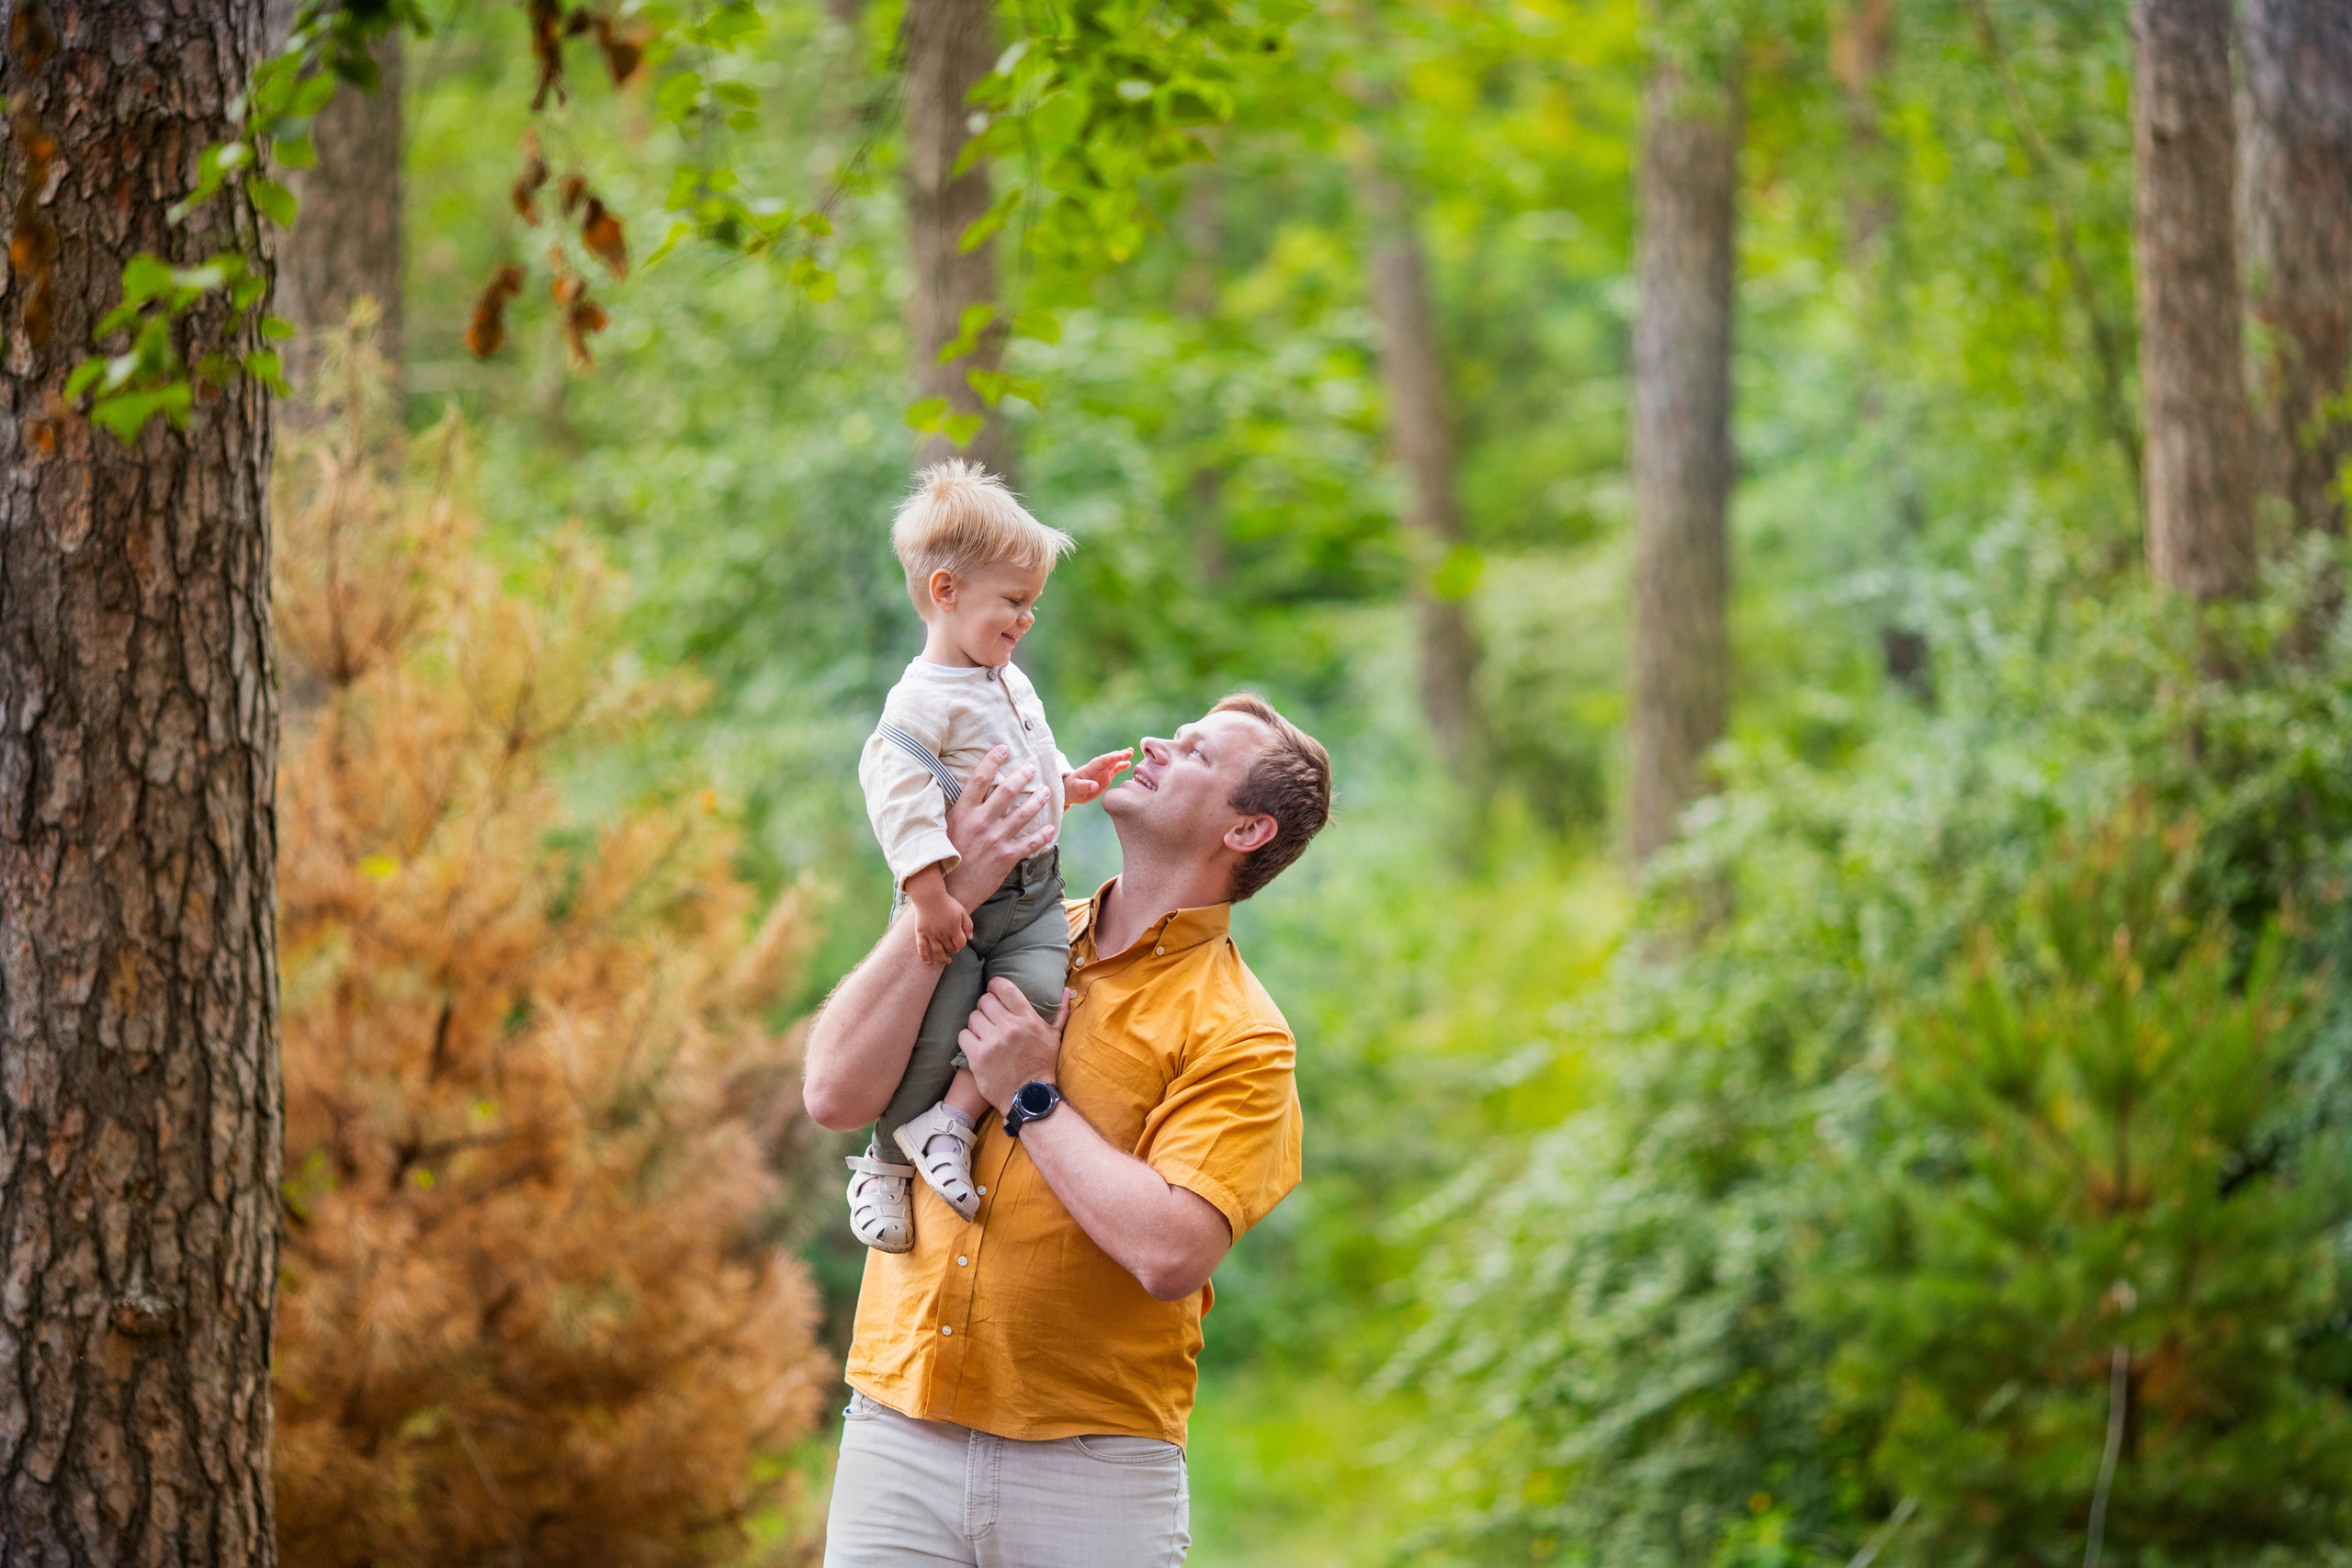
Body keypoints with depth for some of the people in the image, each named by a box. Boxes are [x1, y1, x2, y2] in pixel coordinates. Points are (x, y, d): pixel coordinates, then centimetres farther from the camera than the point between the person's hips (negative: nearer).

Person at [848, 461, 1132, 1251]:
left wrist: (1070, 783, 15)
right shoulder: (925, 699, -16)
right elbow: (895, 787, -27)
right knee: (932, 1033, -9)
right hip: (955, 902, -7)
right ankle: (884, 1161, 13)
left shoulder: (1012, 683, 14)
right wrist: (930, 892, -32)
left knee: (1033, 991, -19)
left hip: (1031, 894, 7)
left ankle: (950, 1119, -9)